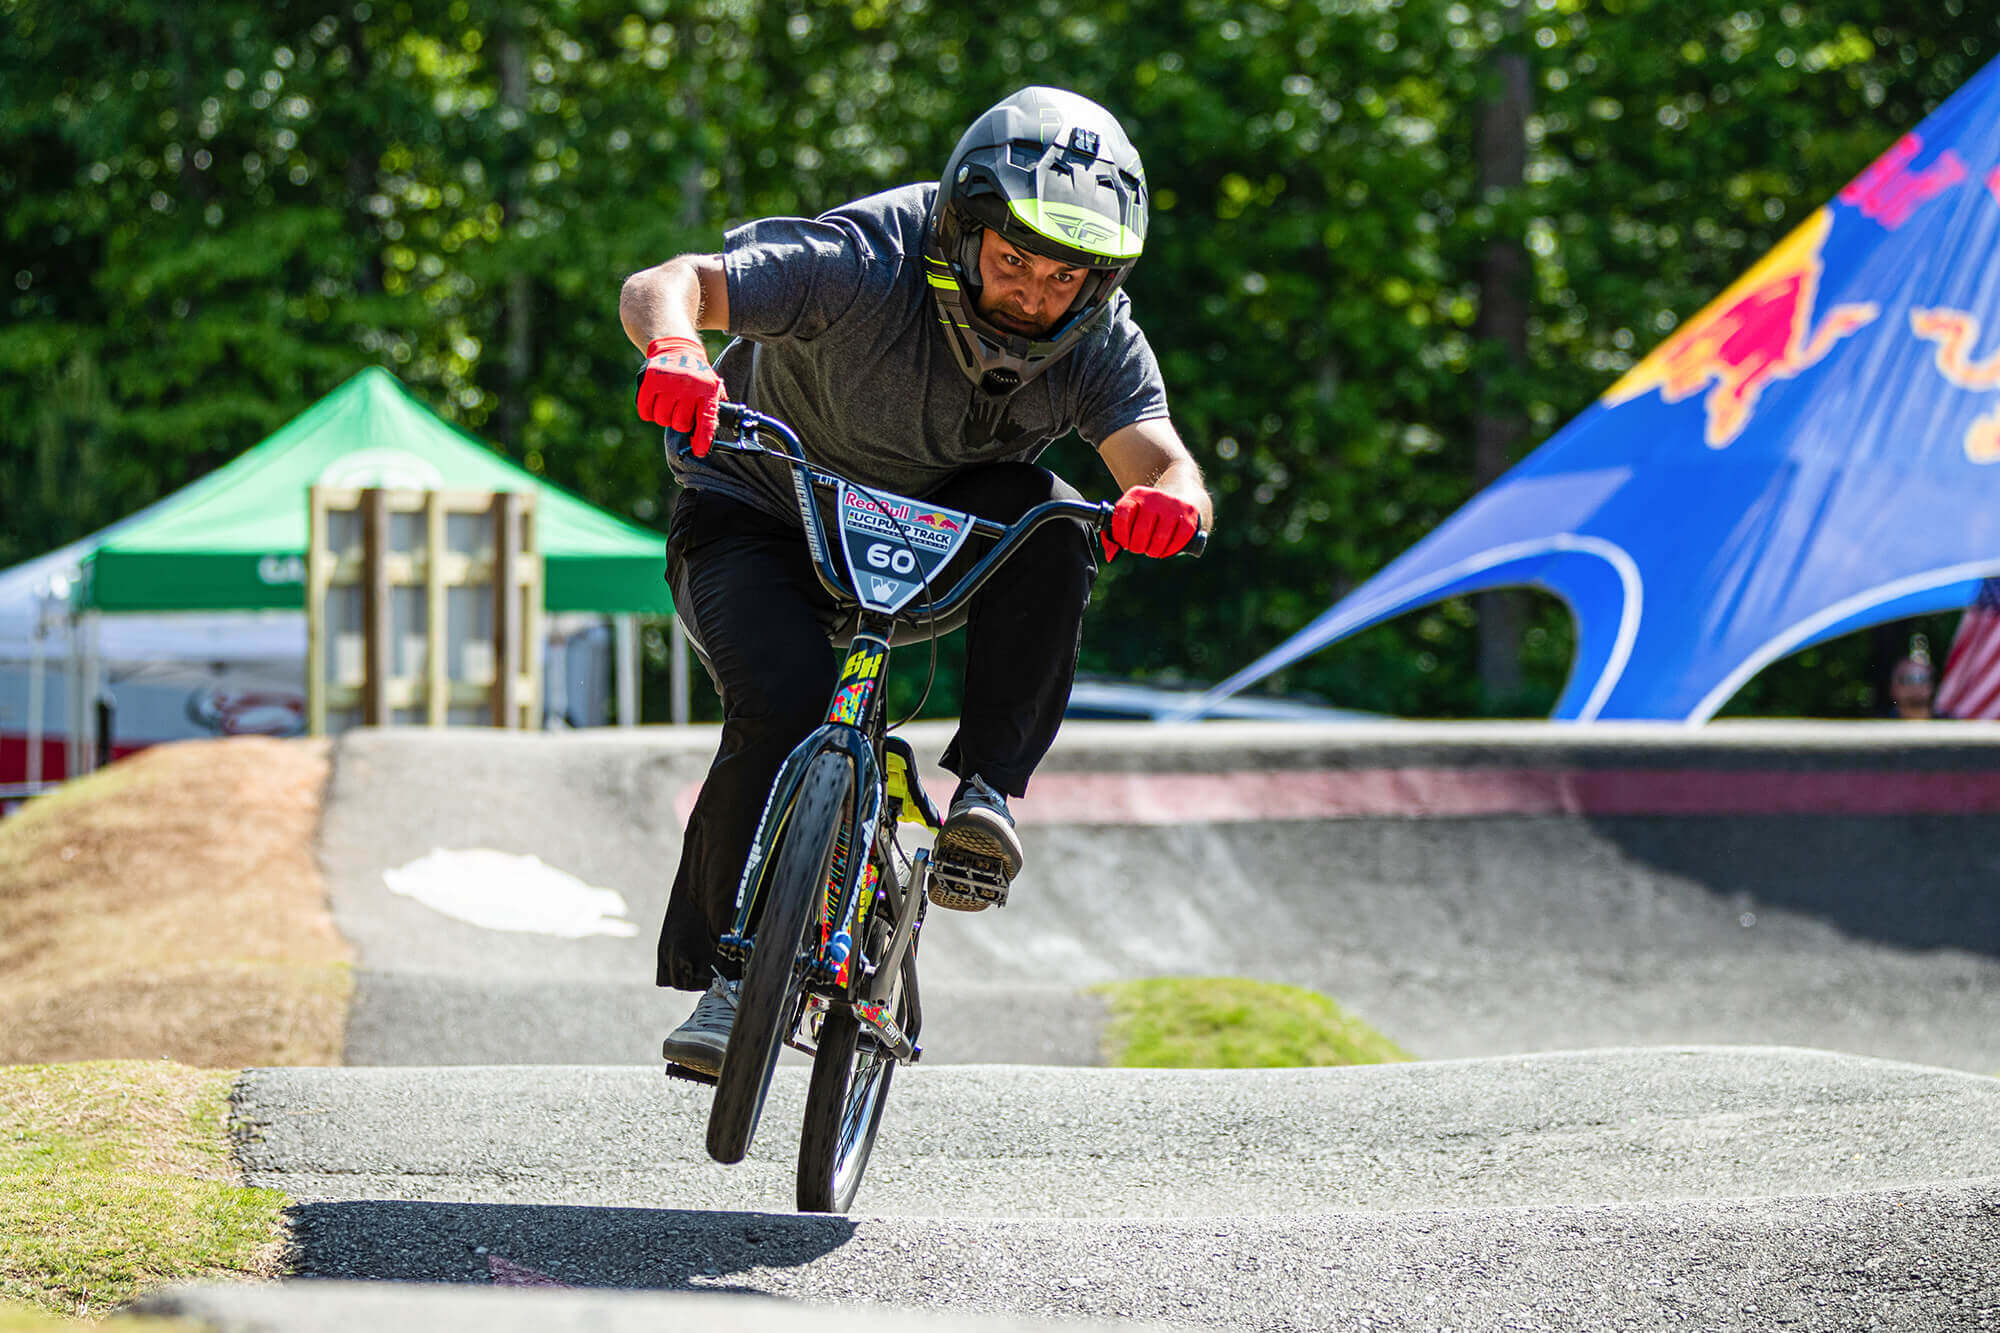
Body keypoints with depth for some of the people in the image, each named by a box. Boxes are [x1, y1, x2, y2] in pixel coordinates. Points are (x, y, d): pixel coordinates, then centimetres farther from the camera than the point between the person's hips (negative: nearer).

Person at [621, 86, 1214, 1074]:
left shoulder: (1097, 344, -18)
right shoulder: (870, 263, -30)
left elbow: (1163, 462, -31)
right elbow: (662, 285, -37)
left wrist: (1169, 500, -56)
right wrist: (672, 350, -61)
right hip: (756, 518, -3)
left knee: (1048, 526, -27)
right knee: (783, 699, -29)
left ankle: (987, 790, -19)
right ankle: (726, 972, -16)